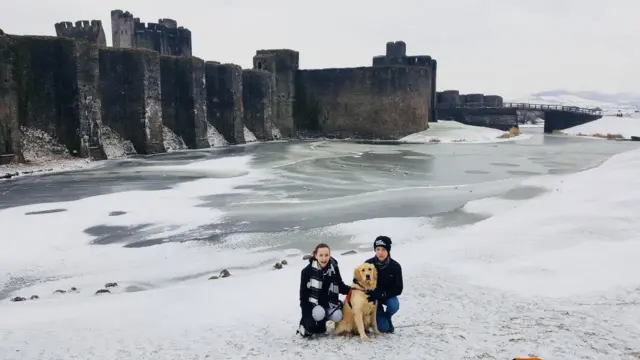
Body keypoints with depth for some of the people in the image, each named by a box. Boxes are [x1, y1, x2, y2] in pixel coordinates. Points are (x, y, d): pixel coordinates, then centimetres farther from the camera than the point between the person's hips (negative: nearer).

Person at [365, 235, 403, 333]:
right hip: (372, 297, -1)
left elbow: (398, 289, -13)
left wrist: (382, 294, -28)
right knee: (383, 328, -17)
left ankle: (387, 317, 4)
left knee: (394, 306, -34)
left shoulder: (395, 266, -16)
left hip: (388, 295, 2)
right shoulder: (368, 264, -18)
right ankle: (378, 315, 20)